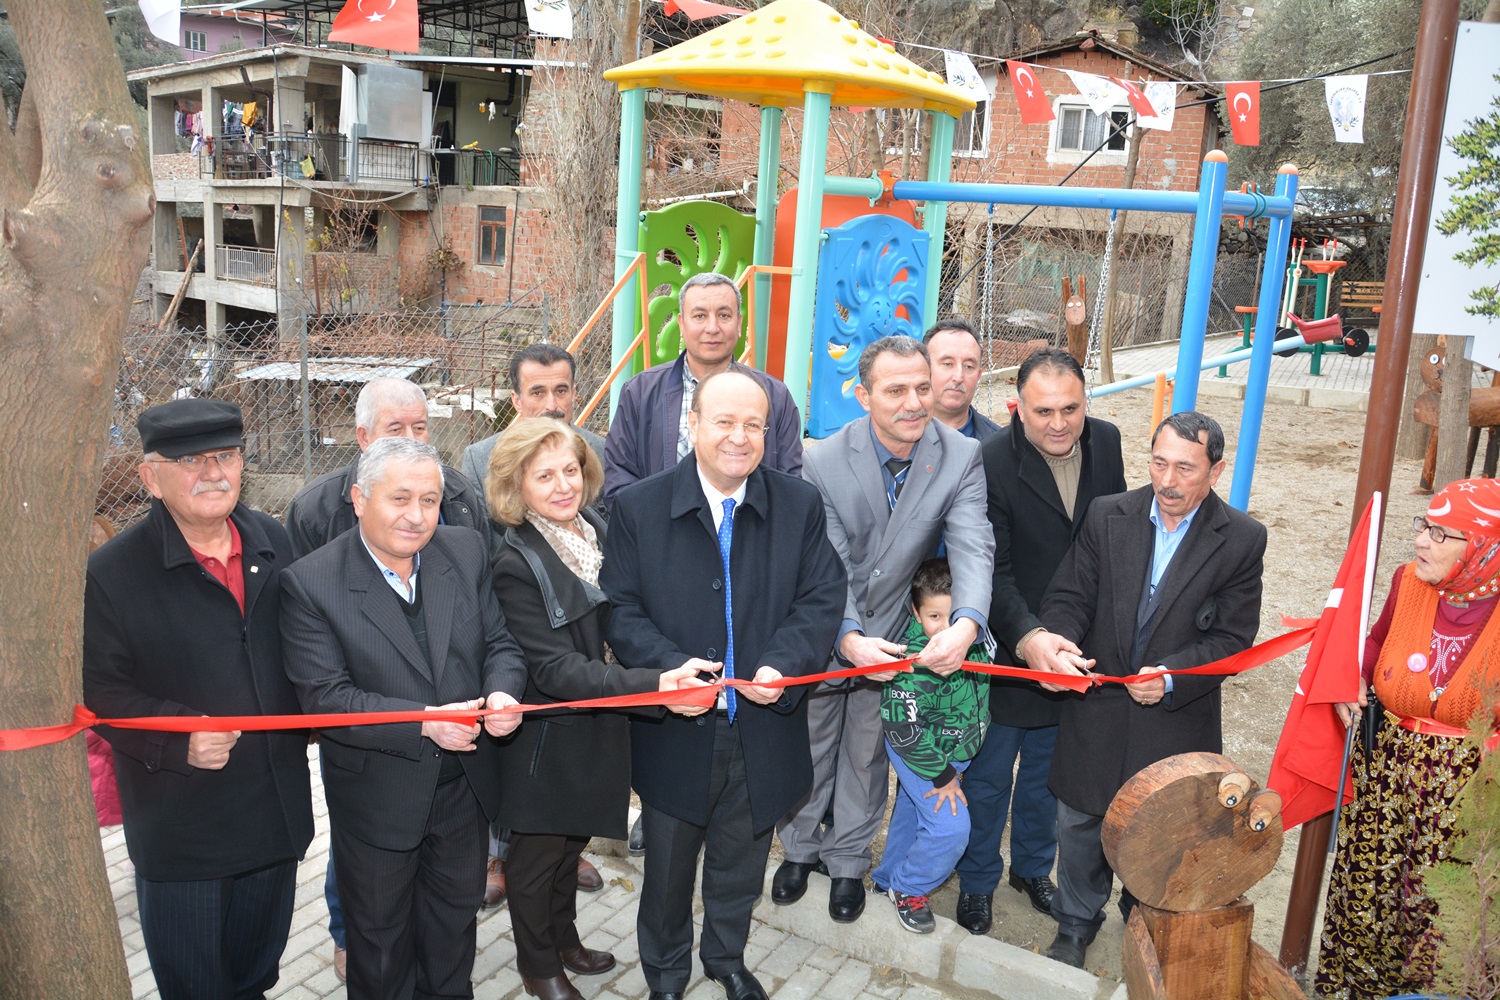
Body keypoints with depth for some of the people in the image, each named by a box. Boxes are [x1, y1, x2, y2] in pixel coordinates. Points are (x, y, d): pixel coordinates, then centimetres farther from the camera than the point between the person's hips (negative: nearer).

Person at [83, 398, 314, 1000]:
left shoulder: (274, 543, 1)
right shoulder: (112, 572, -14)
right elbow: (99, 689, -14)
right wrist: (177, 739, -26)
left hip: (275, 808, 4)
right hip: (179, 823, -4)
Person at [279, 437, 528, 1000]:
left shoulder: (466, 552, -6)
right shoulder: (310, 583, -19)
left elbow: (499, 643, 0)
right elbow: (325, 697, -21)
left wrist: (502, 691, -22)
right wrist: (423, 724, -29)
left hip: (465, 788, 4)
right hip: (377, 799, -4)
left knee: (456, 916, 25)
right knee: (380, 933, 20)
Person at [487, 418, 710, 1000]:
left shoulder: (597, 530, -3)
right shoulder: (515, 562, -24)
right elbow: (554, 669, -28)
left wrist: (669, 670, -5)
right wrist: (651, 685, -37)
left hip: (599, 728, 6)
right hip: (546, 739, -6)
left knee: (573, 841, 25)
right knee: (538, 854, 16)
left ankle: (563, 937, 49)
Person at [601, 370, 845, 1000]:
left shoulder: (800, 505, -4)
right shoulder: (637, 507, -8)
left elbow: (823, 597, -5)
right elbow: (619, 609, -9)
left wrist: (783, 665, -21)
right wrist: (669, 664, -25)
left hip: (763, 731, 2)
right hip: (674, 732, -1)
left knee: (740, 865, 23)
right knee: (668, 870, 18)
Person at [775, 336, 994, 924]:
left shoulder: (962, 458, -18)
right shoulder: (824, 462, -21)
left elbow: (973, 548, -29)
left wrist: (966, 623, -48)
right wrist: (848, 638, -38)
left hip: (894, 636, 1)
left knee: (866, 755, 20)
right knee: (809, 748, 19)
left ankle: (848, 861, 43)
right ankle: (800, 849, 45)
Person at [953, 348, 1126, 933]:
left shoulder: (1106, 442, -6)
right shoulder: (990, 461, -23)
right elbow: (991, 571, -25)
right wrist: (1027, 637, -38)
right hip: (1007, 650, -5)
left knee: (1046, 768, 24)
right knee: (989, 775, 13)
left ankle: (1033, 866, 47)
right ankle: (977, 881, 36)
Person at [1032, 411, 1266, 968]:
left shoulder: (1242, 539, -8)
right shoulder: (1107, 516, -4)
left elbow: (1232, 638, -9)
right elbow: (1070, 595, -3)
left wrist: (1170, 676, -24)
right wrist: (1055, 638, -25)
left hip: (1176, 721, -1)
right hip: (1095, 712, 2)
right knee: (1079, 824, 16)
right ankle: (1075, 927, 40)